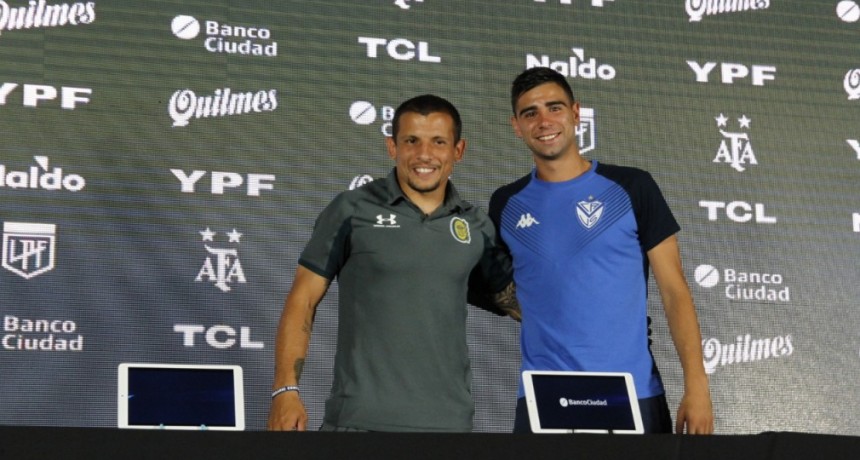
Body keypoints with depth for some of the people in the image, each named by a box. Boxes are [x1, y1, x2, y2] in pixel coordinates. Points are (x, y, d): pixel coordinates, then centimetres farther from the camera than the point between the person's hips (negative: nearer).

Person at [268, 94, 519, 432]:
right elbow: (303, 301, 1)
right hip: (360, 418, -3)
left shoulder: (476, 227, 9)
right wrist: (286, 390, -7)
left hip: (448, 419, 3)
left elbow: (524, 301, 17)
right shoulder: (352, 210, 1)